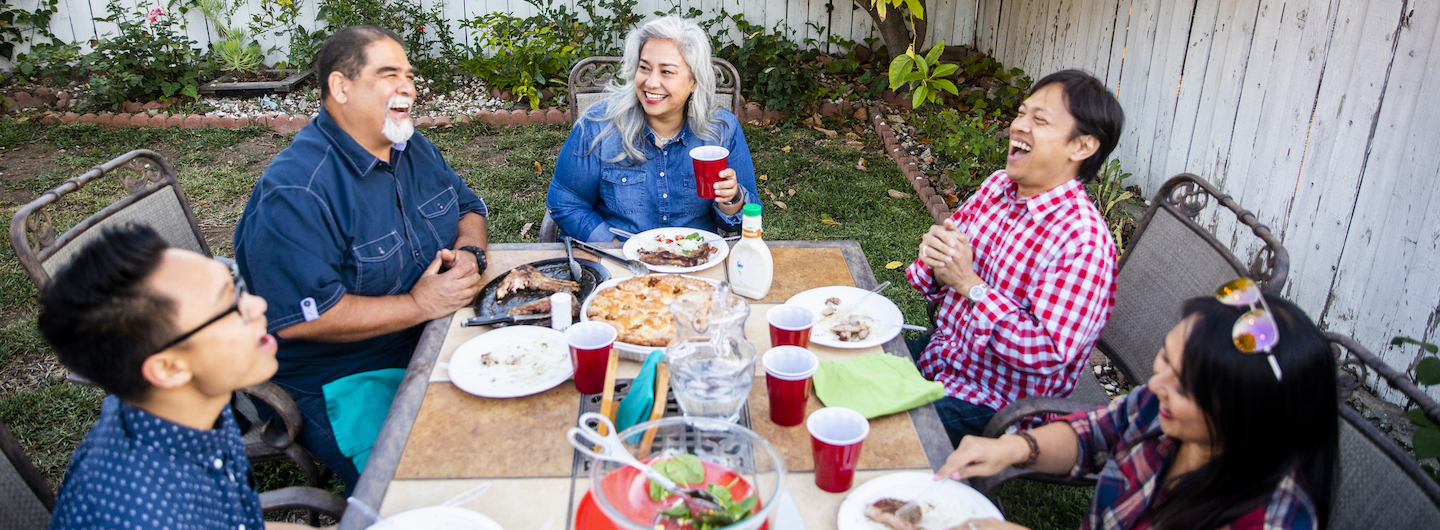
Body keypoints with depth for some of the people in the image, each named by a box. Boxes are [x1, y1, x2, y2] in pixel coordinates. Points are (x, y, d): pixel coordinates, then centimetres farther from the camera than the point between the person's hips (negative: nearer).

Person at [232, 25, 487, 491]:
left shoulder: (414, 148, 8)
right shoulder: (296, 193, -21)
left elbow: (468, 208, 19)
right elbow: (300, 318, -26)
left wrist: (468, 253, -6)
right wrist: (419, 305, -23)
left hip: (431, 345, 8)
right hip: (340, 383, -8)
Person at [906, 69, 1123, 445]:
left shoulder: (1084, 241, -24)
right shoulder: (997, 185, -1)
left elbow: (1048, 354, -27)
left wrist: (970, 284, -27)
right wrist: (936, 267, -16)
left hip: (996, 403, -7)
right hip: (942, 354, 7)